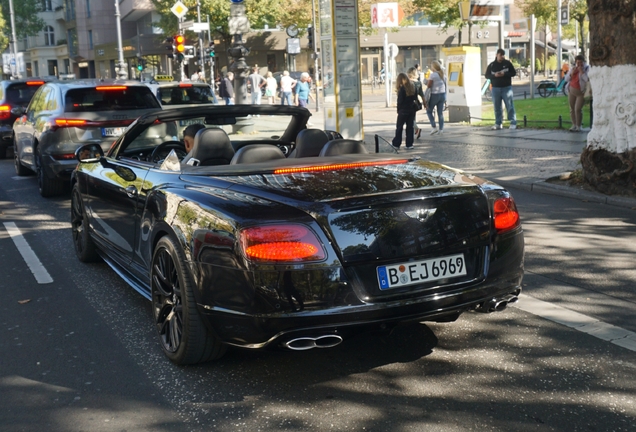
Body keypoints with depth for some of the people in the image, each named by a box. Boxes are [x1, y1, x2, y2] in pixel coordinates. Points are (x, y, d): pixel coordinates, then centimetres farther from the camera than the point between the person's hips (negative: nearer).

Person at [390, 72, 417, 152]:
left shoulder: (402, 89, -15)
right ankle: (409, 144, 10)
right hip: (412, 109, 6)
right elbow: (415, 97, 10)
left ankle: (396, 144, 9)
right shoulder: (412, 86, 3)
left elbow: (400, 101, -14)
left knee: (399, 127, 5)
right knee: (410, 127, 10)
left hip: (403, 110, -5)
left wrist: (398, 111, -6)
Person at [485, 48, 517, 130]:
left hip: (506, 87, -2)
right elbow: (487, 75, 6)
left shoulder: (508, 63, 2)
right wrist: (494, 75, -13)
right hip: (495, 88, 2)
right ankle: (498, 123, 12)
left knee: (510, 106, -6)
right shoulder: (492, 65, 6)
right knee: (497, 107, 5)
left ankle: (513, 123, -4)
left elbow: (514, 73, 2)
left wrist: (504, 74, -14)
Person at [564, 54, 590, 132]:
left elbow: (588, 79, -21)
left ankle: (578, 126, -3)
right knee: (572, 109, 6)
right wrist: (572, 73, -9)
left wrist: (581, 72, -24)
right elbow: (566, 79, 7)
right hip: (571, 91, 6)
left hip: (581, 92, -6)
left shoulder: (587, 68, -8)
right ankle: (574, 125, 18)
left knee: (578, 109, -14)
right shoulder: (573, 68, 9)